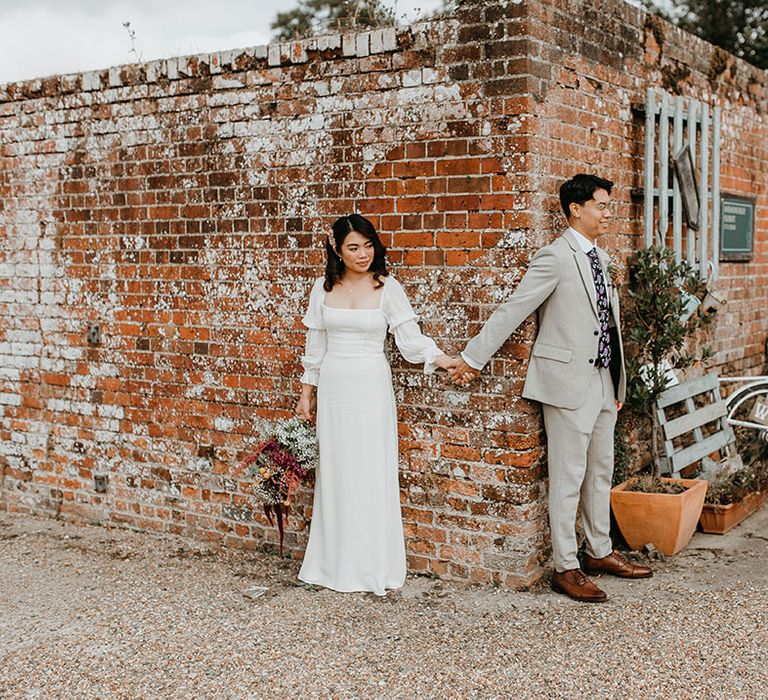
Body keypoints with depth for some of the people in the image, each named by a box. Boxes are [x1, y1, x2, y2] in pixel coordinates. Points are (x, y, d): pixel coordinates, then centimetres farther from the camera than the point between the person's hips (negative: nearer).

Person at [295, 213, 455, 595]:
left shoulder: (387, 287, -3)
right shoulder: (324, 288, 5)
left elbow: (410, 337, -5)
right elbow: (315, 344, 11)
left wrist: (443, 359, -19)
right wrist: (306, 391, 12)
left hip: (370, 385, -3)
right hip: (333, 385, 3)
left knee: (370, 472, -1)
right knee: (334, 472, 8)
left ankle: (371, 566, 10)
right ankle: (334, 561, 19)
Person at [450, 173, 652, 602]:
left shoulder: (600, 259, 13)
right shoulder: (556, 258, -12)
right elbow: (512, 312, -11)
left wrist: (618, 383, 18)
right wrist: (473, 358, -8)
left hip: (603, 380, 8)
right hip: (569, 381, -8)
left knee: (601, 472, 18)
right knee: (568, 478, -1)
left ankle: (601, 552, 32)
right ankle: (566, 568, 9)